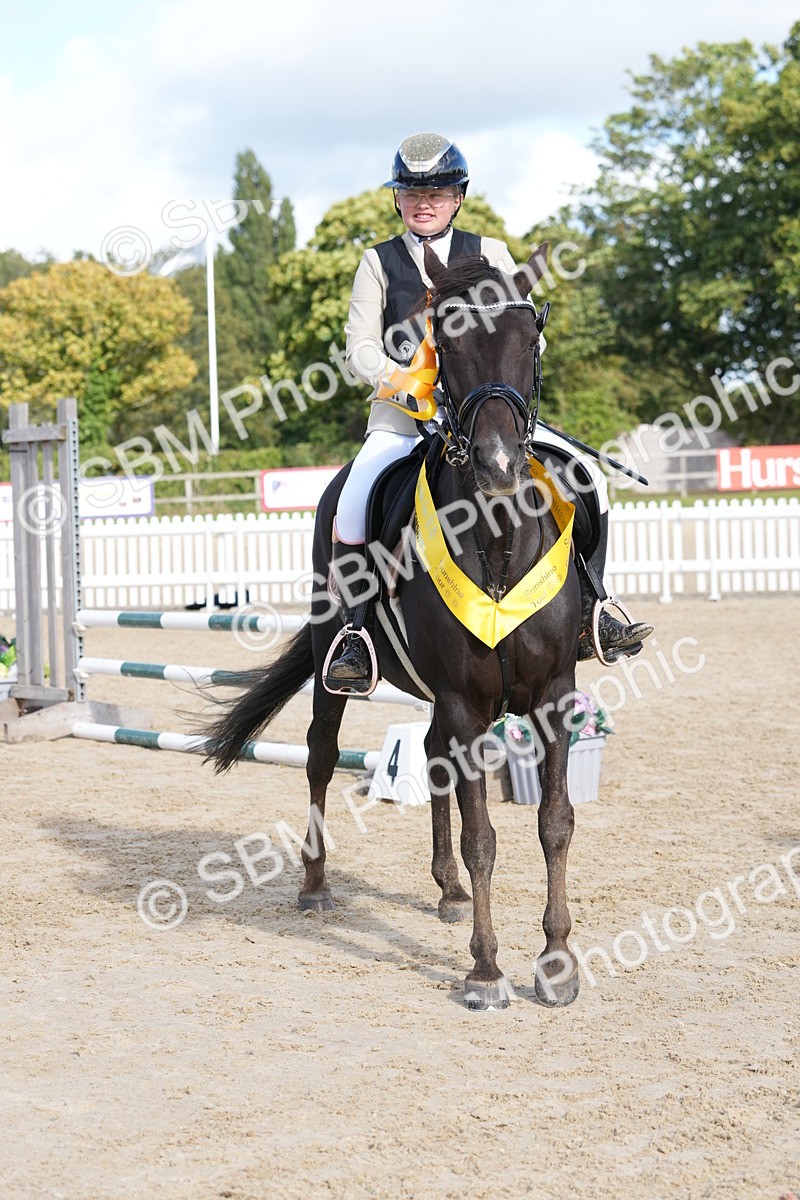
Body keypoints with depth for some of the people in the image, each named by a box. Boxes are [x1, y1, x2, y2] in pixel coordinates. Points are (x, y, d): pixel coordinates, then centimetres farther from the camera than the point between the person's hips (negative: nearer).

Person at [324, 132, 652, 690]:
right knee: (350, 512, -28)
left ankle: (585, 609, -4)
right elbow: (360, 346, 3)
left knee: (588, 477, -16)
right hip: (403, 414, -1)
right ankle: (358, 631, -10)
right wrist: (397, 379, -17)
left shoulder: (489, 254, 11)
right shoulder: (379, 262, 9)